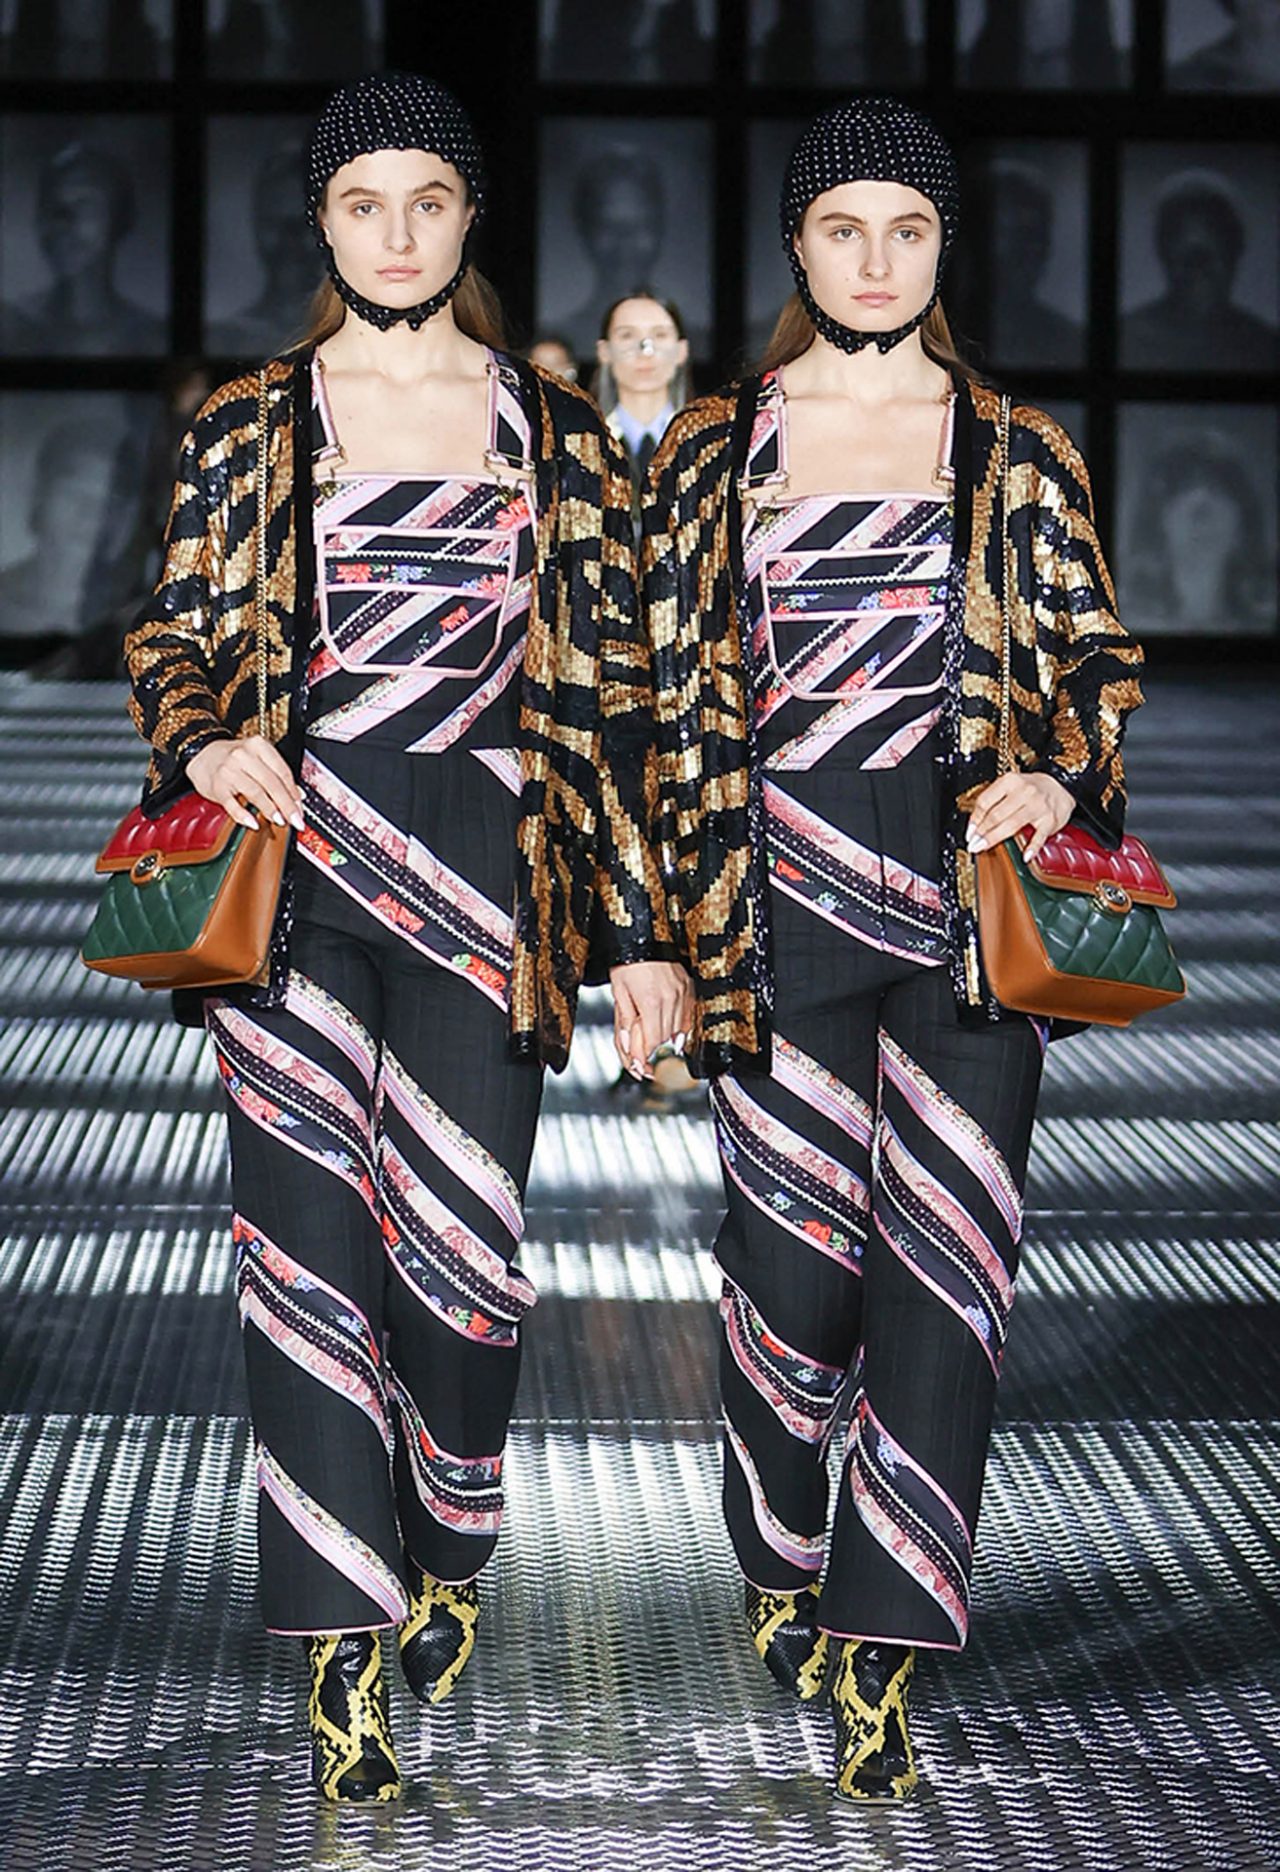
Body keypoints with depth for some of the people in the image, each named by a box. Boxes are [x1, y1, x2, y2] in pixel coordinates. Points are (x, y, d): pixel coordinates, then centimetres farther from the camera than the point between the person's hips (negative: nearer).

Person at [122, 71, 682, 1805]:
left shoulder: (554, 429, 8)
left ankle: (452, 1561, 25)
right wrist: (203, 743, -11)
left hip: (480, 871, 0)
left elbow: (606, 688, 8)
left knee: (466, 1252, -3)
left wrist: (639, 929, 4)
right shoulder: (247, 425, 8)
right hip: (293, 870, 0)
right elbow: (174, 641, 13)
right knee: (312, 1252, -4)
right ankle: (345, 1644, 3)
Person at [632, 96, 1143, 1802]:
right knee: (797, 1254, 3)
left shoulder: (1021, 453, 9)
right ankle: (779, 1562, 30)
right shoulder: (714, 450, 8)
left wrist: (1060, 774, -9)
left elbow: (1100, 658, 12)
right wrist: (666, 922, 4)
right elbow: (670, 688, 9)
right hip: (783, 899, 0)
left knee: (943, 1274, -5)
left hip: (964, 900, 0)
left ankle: (880, 1658, 1)